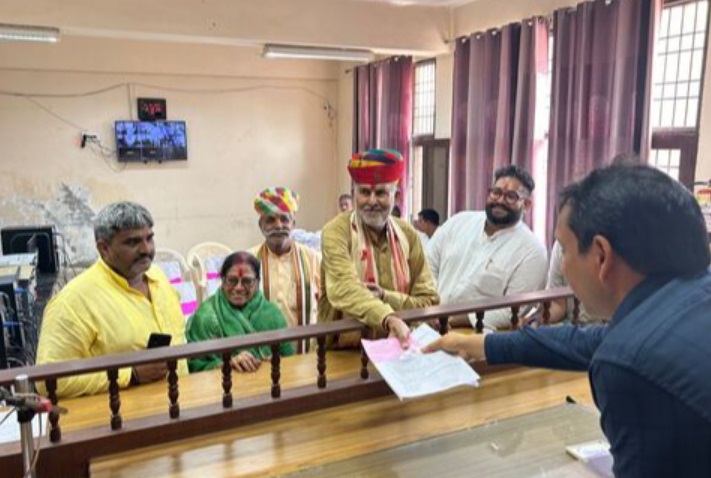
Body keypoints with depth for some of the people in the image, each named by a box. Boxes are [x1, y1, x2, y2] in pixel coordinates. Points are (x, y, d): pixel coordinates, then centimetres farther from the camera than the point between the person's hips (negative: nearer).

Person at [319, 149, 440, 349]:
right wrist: (389, 318, -40)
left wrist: (384, 297, -13)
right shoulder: (336, 232, -8)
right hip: (343, 349, -2)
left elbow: (429, 302, 2)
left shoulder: (408, 234, 3)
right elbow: (344, 290, -25)